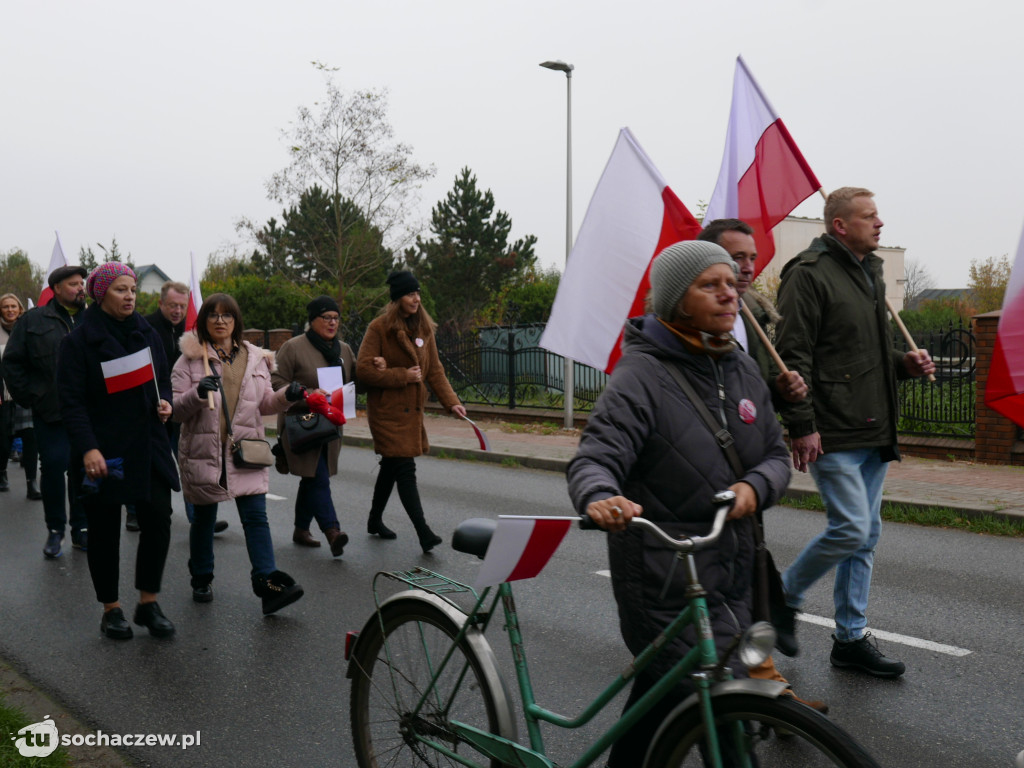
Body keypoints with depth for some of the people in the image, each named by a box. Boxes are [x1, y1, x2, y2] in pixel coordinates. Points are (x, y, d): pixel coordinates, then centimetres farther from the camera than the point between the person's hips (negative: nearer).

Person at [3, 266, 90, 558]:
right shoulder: (34, 320, 2)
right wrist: (27, 397, -1)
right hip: (51, 413, -2)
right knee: (53, 468, 1)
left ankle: (81, 529, 19)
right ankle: (55, 529, 17)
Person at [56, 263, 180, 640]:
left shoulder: (147, 334, 9)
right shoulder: (79, 341, -6)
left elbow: (163, 379, 20)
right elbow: (71, 400, -10)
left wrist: (164, 401, -3)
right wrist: (87, 448, -20)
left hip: (148, 445, 4)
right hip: (102, 451, -4)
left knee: (158, 520, -3)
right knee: (104, 530, 5)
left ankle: (148, 603, 12)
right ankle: (111, 609, 19)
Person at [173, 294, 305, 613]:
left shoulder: (254, 358, 10)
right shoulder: (190, 359, 1)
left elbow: (264, 403, 17)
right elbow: (176, 409, -4)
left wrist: (286, 395, -3)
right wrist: (198, 393, -23)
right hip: (204, 451, -1)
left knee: (256, 516, -7)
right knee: (203, 518, 11)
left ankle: (268, 583, -10)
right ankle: (201, 580, 30)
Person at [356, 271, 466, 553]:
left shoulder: (423, 328, 9)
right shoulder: (379, 327, -11)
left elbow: (434, 369, 9)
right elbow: (363, 369, -15)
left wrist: (451, 402, -2)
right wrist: (403, 376, -17)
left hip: (412, 409, 7)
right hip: (387, 410, -7)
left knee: (392, 465, 18)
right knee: (405, 469, -11)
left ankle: (375, 520, 36)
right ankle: (424, 533, -12)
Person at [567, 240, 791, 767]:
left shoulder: (742, 371, 8)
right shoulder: (642, 375, -13)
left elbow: (776, 454, 12)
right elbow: (593, 458, -22)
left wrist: (755, 487, -11)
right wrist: (601, 498, -45)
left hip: (730, 577, 7)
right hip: (666, 585, -7)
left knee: (662, 698, 20)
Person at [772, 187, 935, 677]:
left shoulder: (870, 273, 19)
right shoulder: (810, 274, -10)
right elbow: (792, 357, -15)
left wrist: (905, 363, 9)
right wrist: (802, 426, -19)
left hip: (873, 435, 9)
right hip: (833, 435, -9)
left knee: (866, 535, 10)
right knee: (851, 528, -12)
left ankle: (851, 638, 20)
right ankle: (783, 596, 12)